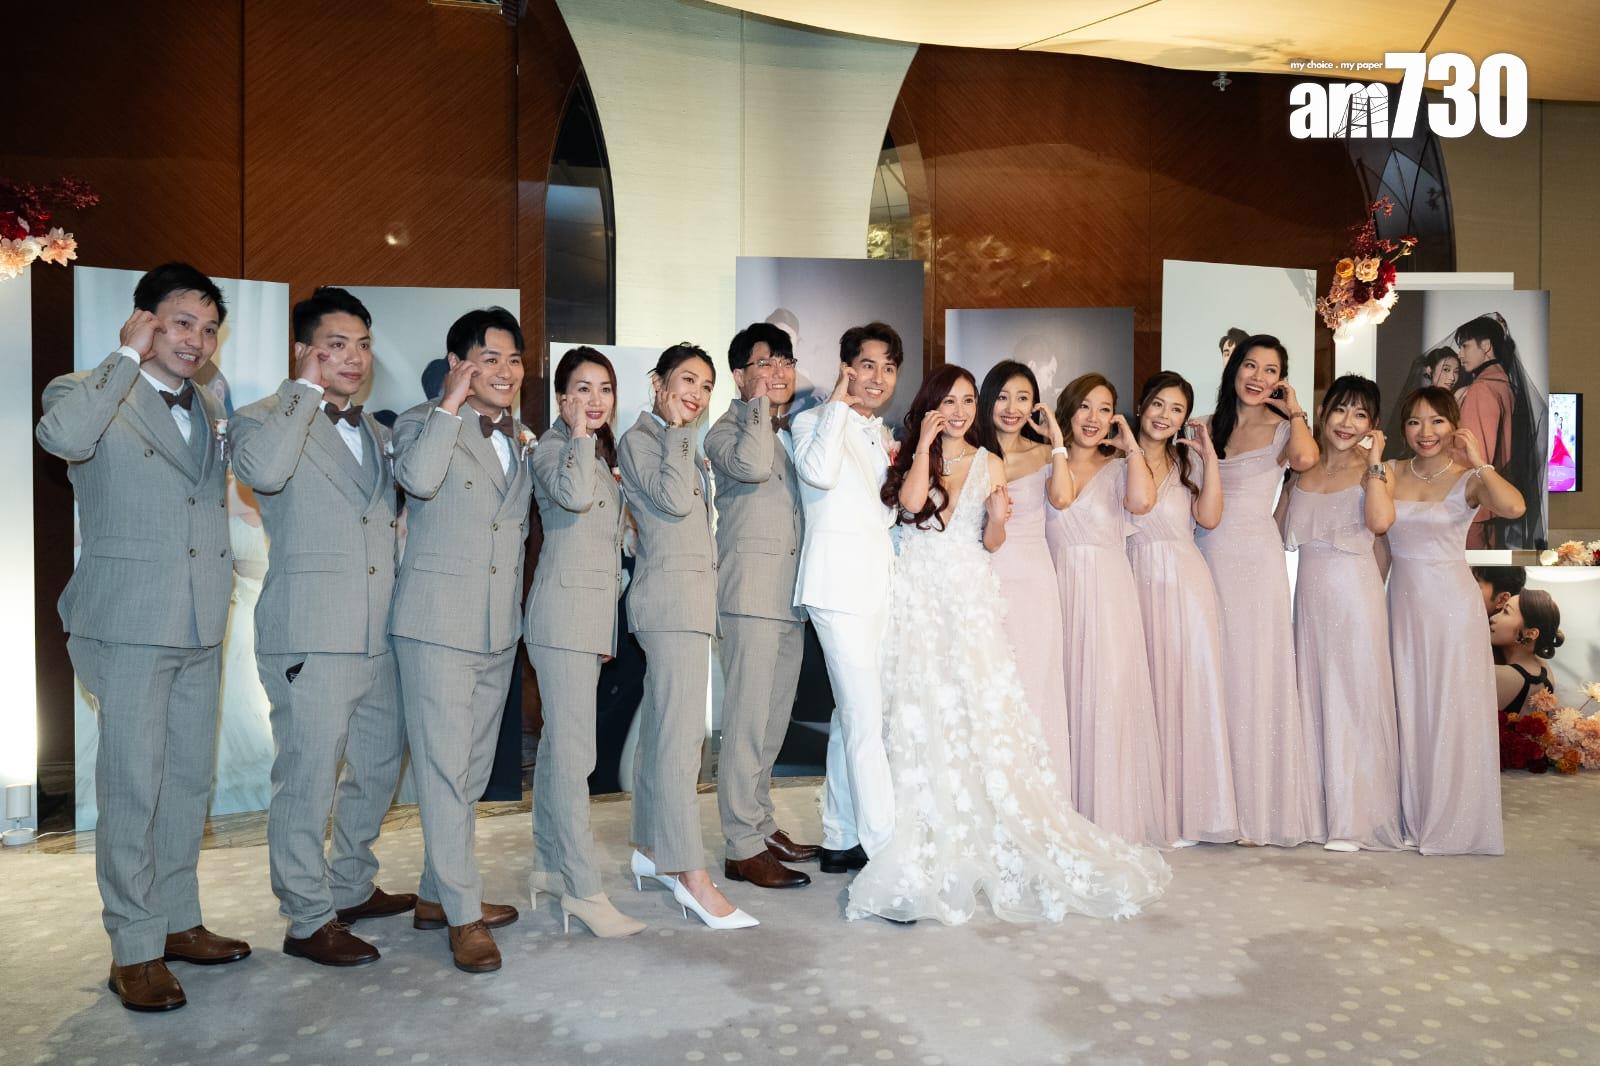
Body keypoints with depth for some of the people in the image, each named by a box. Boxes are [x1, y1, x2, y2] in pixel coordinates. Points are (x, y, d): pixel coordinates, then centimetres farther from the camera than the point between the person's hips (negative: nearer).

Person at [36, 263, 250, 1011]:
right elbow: (59, 436, -29)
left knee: (189, 782, 13)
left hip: (201, 626, 7)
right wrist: (128, 356, -19)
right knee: (132, 789, -1)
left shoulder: (208, 411, 15)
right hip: (130, 625, -6)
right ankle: (134, 949, 11)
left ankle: (177, 920, 27)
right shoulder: (94, 393, -5)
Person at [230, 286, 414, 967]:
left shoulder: (378, 433, 18)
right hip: (310, 636, -7)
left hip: (378, 635, 8)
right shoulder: (269, 418, -4)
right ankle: (309, 921, 14)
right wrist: (307, 389, -16)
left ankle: (351, 888, 34)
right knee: (308, 778, -1)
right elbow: (261, 468, -28)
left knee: (378, 765, 17)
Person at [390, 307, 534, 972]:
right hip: (438, 623, -7)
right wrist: (452, 402, -18)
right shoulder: (423, 422, -2)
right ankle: (463, 916, 6)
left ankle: (436, 896, 28)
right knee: (445, 771, -4)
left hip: (500, 628, 7)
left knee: (473, 769, 14)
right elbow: (419, 479, -26)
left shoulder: (522, 440, 15)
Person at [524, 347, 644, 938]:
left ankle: (550, 865, 22)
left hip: (592, 615, 9)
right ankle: (583, 889, -6)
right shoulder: (551, 447, -6)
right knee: (574, 752, -10)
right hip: (564, 611, -9)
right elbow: (574, 494, -30)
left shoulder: (600, 453, 20)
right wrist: (579, 433, -16)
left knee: (557, 744, 14)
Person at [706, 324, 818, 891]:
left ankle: (762, 826, 26)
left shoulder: (797, 433, 18)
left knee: (773, 722, 14)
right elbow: (752, 465, -24)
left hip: (792, 598, 8)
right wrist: (760, 401, -12)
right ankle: (742, 848, 2)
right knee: (747, 724, -6)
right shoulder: (727, 431, -2)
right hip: (751, 593, -8)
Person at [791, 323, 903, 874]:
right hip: (840, 578, -8)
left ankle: (842, 841, 20)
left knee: (852, 715, 12)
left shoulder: (881, 435, 22)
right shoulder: (814, 421, -1)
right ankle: (886, 849, -8)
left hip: (880, 581, 8)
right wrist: (838, 404, -12)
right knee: (867, 719, -11)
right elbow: (818, 472, -23)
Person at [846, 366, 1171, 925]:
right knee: (922, 715, -4)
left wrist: (998, 516, -11)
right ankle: (929, 841, 4)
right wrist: (924, 444, -7)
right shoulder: (910, 457, 9)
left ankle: (987, 836, 5)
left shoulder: (989, 464, 12)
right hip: (918, 594, -1)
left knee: (981, 711, -6)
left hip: (969, 595, 1)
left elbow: (991, 543, 10)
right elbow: (911, 503, -12)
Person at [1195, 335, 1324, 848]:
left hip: (1257, 558, -3)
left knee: (1256, 675, 0)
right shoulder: (1205, 428, 11)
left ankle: (1260, 804, 10)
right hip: (1209, 555, 3)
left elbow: (1305, 459, -20)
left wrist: (1295, 411, -8)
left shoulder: (1281, 428, 5)